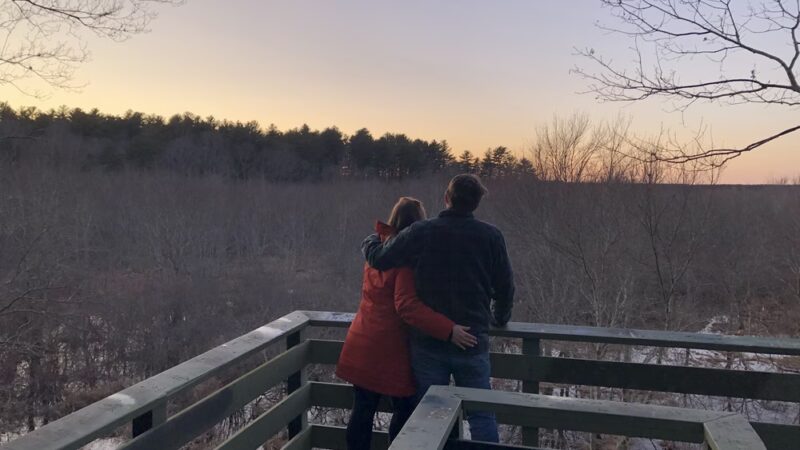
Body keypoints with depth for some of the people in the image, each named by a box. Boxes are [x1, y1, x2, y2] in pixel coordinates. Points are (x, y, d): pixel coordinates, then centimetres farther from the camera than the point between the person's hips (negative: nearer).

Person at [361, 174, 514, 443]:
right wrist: (499, 319, 22)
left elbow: (378, 259, -6)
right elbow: (505, 287, 2)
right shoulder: (491, 236, -4)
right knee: (481, 414, 11)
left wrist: (370, 241, 17)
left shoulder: (420, 232, -9)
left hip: (428, 342, 0)